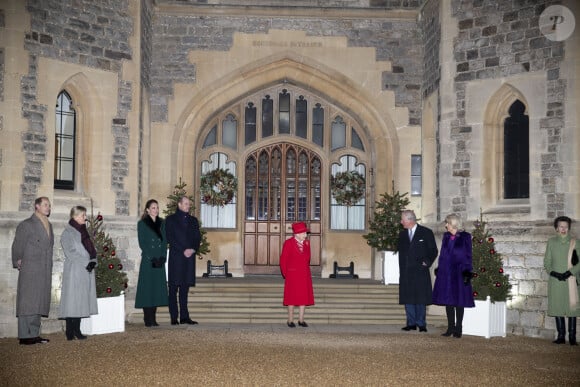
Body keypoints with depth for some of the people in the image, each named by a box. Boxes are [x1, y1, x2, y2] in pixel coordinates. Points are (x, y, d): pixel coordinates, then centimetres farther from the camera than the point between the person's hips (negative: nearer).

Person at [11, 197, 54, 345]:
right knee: (27, 302, -7)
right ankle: (25, 336, -6)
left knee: (39, 303, 7)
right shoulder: (26, 225, -2)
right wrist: (18, 262, -3)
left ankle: (34, 334, 11)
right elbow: (17, 246, -1)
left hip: (45, 272, 7)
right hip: (30, 271, -7)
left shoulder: (49, 226, 18)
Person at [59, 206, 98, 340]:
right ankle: (70, 331, -6)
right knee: (73, 299, -8)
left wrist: (93, 261, -3)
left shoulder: (84, 232, 17)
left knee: (82, 301, 5)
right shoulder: (68, 233, -5)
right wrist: (86, 262, -16)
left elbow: (92, 249, 16)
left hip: (87, 271, 7)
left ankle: (77, 330, 8)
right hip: (74, 272, -7)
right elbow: (70, 252, -12)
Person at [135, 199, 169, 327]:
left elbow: (164, 241, 10)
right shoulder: (142, 224, 0)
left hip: (160, 260, 5)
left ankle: (153, 318, 9)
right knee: (147, 288, -5)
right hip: (147, 261, -5)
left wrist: (162, 257, -3)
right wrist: (152, 258, -13)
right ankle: (148, 319, -2)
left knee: (158, 287, 4)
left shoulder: (161, 223, 14)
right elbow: (142, 243, -6)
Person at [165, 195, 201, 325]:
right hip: (176, 257, -4)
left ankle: (184, 317, 5)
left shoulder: (193, 220, 18)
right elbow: (170, 238, -5)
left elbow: (198, 237, 13)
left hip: (189, 256, 4)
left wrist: (193, 249, -6)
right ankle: (174, 318, -2)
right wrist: (183, 250, -12)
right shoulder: (171, 220, 4)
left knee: (185, 288, 4)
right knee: (174, 288, -3)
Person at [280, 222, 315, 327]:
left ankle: (301, 320, 12)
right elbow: (283, 260, -4)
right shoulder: (288, 243, -8)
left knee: (304, 297, 5)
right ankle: (290, 320, 9)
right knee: (292, 297, 1)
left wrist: (306, 270, 12)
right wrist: (285, 274, -2)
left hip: (305, 275, 5)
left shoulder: (306, 243, 7)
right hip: (292, 275, -5)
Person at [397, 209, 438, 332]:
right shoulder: (402, 234, 14)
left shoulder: (426, 233, -1)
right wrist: (401, 268, 8)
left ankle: (421, 324, 6)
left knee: (420, 299, -1)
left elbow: (433, 251, 3)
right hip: (405, 272, 4)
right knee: (408, 298, 4)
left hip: (420, 272, -4)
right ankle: (411, 323, 11)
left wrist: (427, 262, -7)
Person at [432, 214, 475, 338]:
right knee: (448, 300, 6)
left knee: (459, 301, 1)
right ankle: (450, 327, 12)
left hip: (459, 272, -5)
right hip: (446, 272, 5)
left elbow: (468, 256, -4)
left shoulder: (465, 237, -4)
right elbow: (442, 254, 13)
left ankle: (458, 328, 8)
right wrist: (439, 270, 9)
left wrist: (467, 272, -10)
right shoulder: (446, 236, 10)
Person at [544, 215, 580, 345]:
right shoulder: (551, 242, 8)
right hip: (556, 280, 2)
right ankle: (561, 336, 9)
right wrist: (554, 273, -8)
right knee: (557, 308, 2)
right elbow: (547, 262, 8)